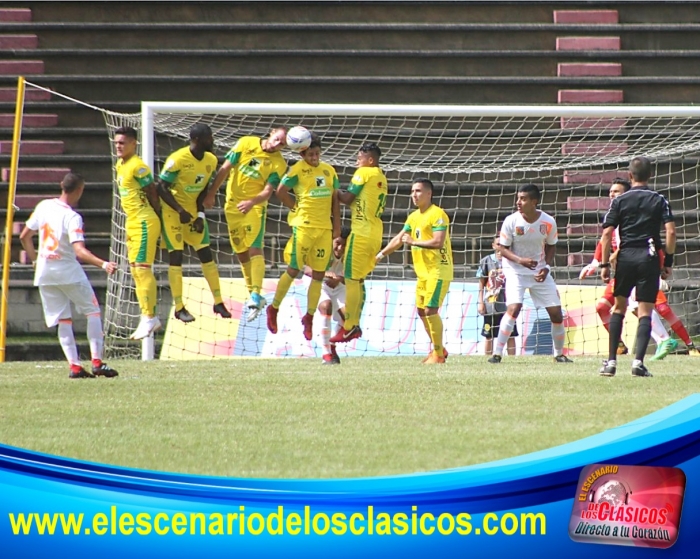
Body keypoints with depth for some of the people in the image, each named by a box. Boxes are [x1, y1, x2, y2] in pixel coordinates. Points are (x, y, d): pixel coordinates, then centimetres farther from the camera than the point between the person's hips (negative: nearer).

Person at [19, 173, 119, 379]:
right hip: (69, 272, -5)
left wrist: (35, 259, 21)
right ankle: (97, 362, -2)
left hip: (44, 274, 5)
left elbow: (24, 237, 8)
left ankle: (74, 365, 0)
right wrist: (103, 264, -37)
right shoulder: (72, 217, -19)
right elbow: (79, 251, -30)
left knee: (63, 319, 9)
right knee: (92, 311, 8)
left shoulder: (43, 206, 0)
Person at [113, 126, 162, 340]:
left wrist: (158, 220, -9)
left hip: (144, 222, -10)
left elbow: (153, 193, -12)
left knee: (142, 268, -11)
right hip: (132, 223, 10)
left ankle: (149, 318, -9)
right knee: (135, 270, 11)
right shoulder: (120, 166, 14)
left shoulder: (137, 166, -14)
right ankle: (149, 318, 17)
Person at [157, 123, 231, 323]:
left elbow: (203, 190, 8)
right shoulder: (178, 159, -23)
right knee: (176, 256, -7)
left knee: (206, 254, 5)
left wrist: (200, 215, -2)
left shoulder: (211, 160, -3)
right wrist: (180, 211, -23)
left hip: (193, 210, 6)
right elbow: (161, 187, -19)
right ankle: (179, 308, -2)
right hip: (172, 211, -6)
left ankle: (218, 302, 13)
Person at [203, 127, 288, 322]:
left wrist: (251, 202, -33)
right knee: (241, 251, 9)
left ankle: (256, 295, -25)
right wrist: (211, 194, 0)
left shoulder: (279, 164, -8)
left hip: (255, 207, -3)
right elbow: (225, 169, 1)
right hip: (233, 205, 3)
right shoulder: (246, 143, -3)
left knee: (255, 248, -19)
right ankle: (253, 295, 19)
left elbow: (268, 191, -14)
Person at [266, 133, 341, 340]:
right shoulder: (298, 170, -5)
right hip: (304, 226, -5)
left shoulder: (329, 170, 11)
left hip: (325, 228, 5)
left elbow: (335, 199, 15)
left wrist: (337, 226, 11)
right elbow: (281, 191, -7)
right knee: (294, 269, -2)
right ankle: (274, 309, 13)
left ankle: (309, 317, 13)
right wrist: (297, 207, -1)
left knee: (319, 274, 4)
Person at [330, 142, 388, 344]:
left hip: (362, 233, -8)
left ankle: (348, 327, -8)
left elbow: (347, 198, -9)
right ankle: (355, 324, 13)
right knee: (358, 280, 14)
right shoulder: (382, 179, 17)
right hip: (376, 234, 8)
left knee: (351, 279, -6)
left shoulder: (364, 173, -7)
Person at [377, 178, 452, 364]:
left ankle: (438, 354, -6)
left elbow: (438, 242, -24)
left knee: (430, 310, -13)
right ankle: (438, 348, 24)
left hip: (438, 270, -9)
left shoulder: (437, 215, -13)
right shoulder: (414, 216, 14)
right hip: (423, 271, 9)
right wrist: (381, 254, 16)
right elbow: (399, 239, 22)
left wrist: (413, 241, -17)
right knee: (421, 310, 12)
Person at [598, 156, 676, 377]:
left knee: (619, 307, 15)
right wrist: (668, 262, 1)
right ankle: (638, 361, -13)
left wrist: (604, 264, 3)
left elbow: (607, 234, -2)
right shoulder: (659, 201, 3)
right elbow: (671, 231, -6)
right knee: (645, 311, 0)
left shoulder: (620, 201, 3)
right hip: (649, 258, -1)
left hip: (625, 257, 1)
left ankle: (611, 361, 9)